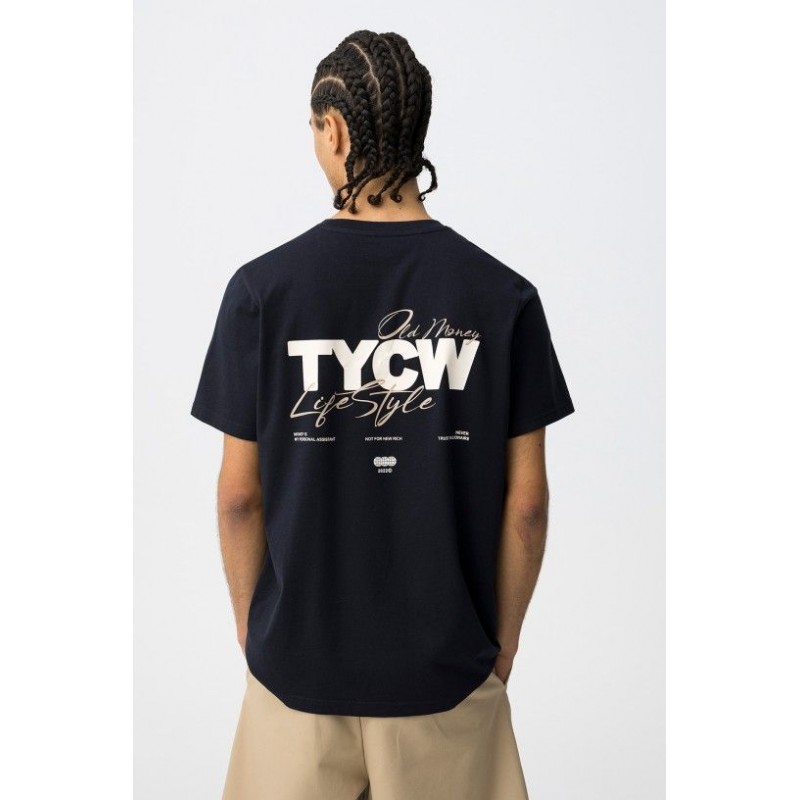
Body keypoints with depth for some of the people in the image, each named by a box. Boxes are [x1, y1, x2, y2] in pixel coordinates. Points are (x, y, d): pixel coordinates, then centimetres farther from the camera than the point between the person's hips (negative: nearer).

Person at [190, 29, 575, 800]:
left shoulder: (262, 287, -11)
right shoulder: (503, 294, -9)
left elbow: (239, 493, -6)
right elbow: (526, 499, -6)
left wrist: (249, 624, 9)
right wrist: (503, 639, 8)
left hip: (299, 653, 0)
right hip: (446, 657, 1)